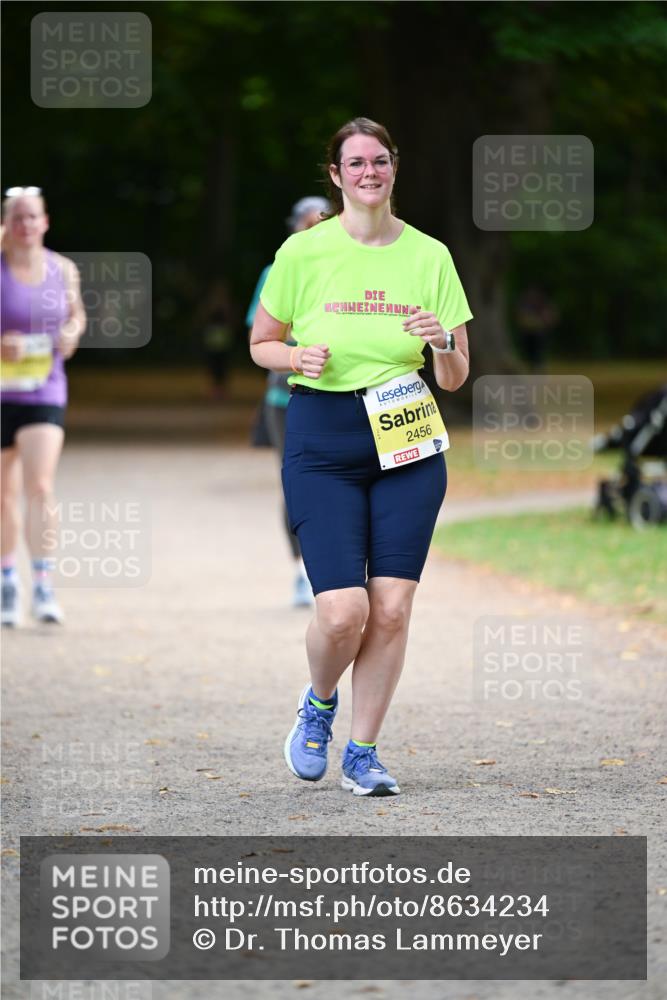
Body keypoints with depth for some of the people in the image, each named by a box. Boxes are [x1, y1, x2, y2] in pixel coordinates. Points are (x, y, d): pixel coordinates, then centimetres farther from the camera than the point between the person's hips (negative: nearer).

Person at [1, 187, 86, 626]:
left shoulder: (63, 269, 2)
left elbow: (77, 315, 18)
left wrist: (72, 333, -3)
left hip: (46, 393, 1)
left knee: (40, 487, -14)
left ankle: (44, 585, -13)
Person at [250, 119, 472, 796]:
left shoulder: (429, 256, 5)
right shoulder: (304, 252, -1)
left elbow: (455, 379, 8)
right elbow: (260, 343, 10)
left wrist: (442, 341, -13)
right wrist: (299, 358, -11)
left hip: (407, 442, 2)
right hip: (321, 444, -2)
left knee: (392, 608, -4)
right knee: (343, 610, -12)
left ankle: (362, 754, 11)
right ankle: (318, 703, 21)